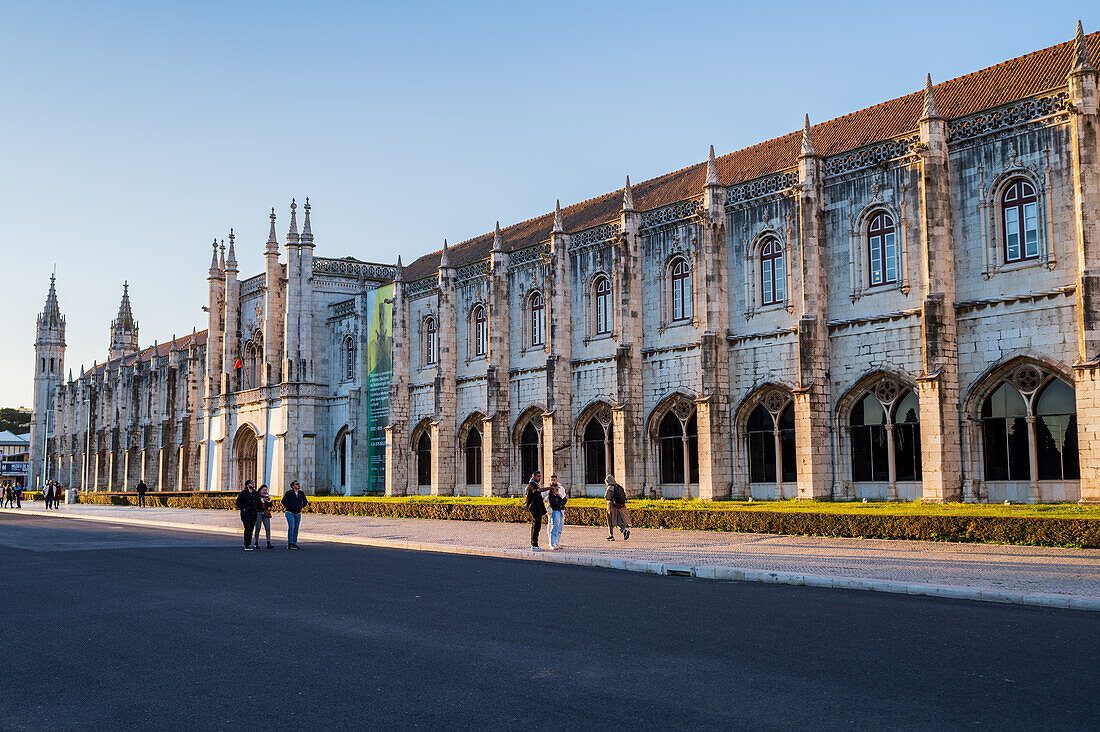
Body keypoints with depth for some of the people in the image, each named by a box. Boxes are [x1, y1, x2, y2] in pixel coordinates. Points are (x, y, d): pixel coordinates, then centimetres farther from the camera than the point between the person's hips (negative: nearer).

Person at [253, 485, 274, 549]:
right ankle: (256, 543, 9)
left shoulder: (267, 495, 14)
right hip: (259, 513, -3)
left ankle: (268, 543, -8)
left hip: (266, 514, 3)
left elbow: (270, 505, 8)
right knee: (257, 529, 0)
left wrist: (268, 499, -7)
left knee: (268, 528, -6)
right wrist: (262, 500, -16)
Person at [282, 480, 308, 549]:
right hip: (290, 513, -5)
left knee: (296, 529, 5)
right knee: (291, 527, -17)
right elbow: (283, 501, -8)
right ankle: (289, 543, -9)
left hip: (298, 514, 5)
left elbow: (305, 501, 19)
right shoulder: (289, 493, -7)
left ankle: (294, 544, 11)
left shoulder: (301, 493, 6)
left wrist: (301, 507, 7)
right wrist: (289, 507, -11)